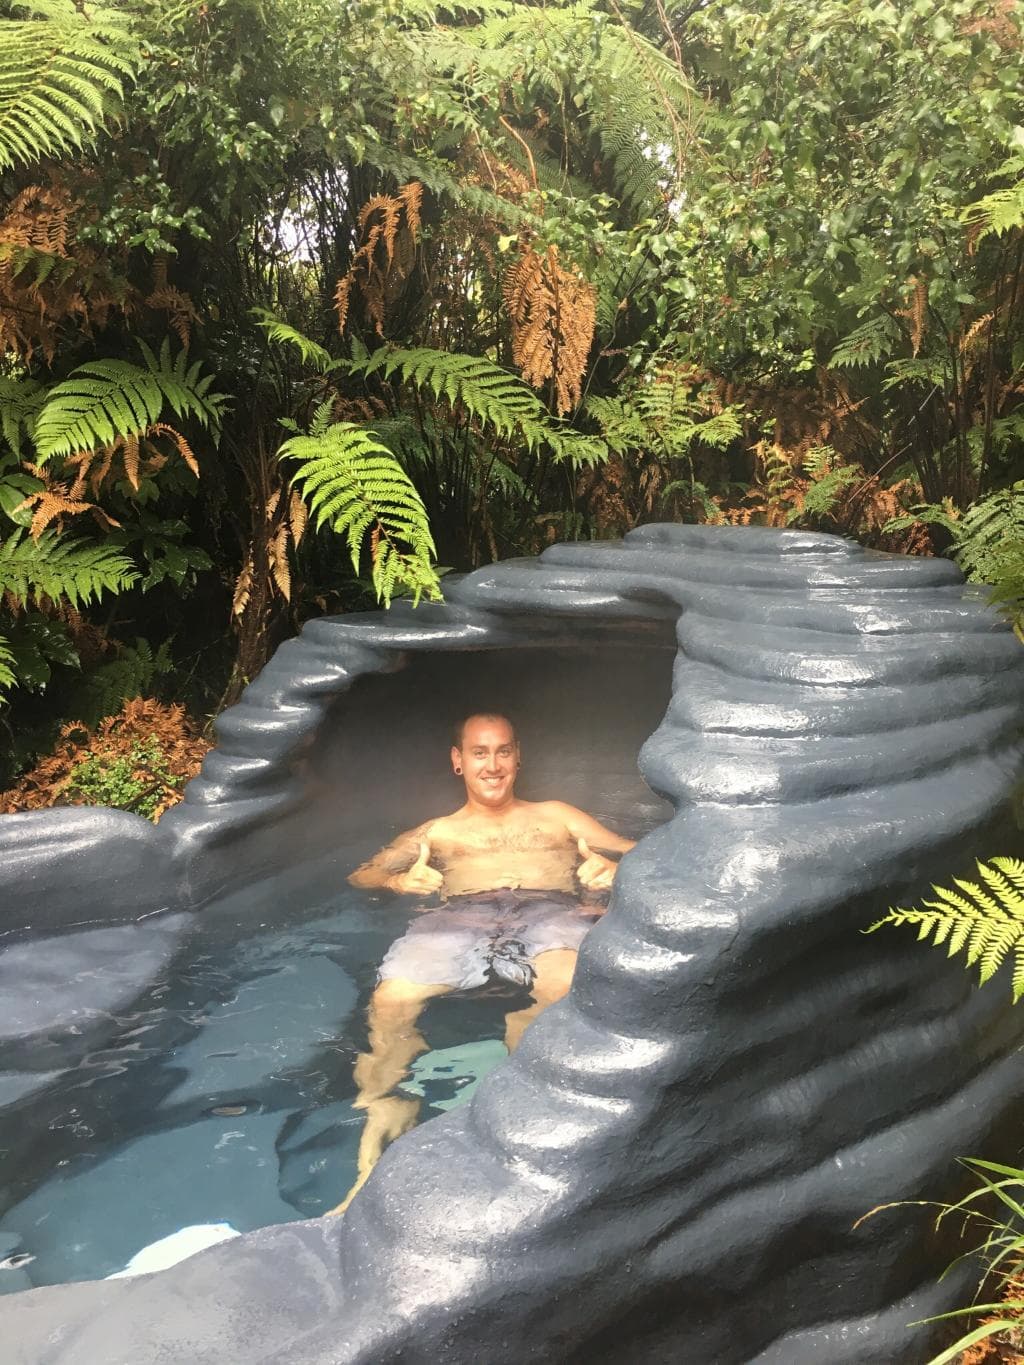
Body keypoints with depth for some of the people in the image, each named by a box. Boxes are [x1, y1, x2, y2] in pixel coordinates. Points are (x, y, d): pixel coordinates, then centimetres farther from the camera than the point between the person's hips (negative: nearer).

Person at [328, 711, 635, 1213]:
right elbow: (359, 875, 23)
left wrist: (612, 869, 1)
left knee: (568, 983, -41)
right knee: (392, 999, -33)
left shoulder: (556, 815, 35)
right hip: (461, 915, 1)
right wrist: (399, 881, -2)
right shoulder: (437, 831, 35)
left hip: (552, 909, -1)